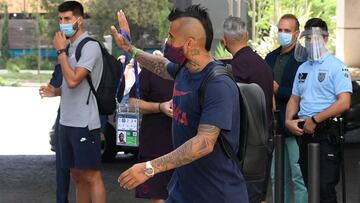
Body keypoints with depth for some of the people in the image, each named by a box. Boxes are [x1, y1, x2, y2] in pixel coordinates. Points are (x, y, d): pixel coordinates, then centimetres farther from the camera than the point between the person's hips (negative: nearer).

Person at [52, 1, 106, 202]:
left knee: (91, 176, -6)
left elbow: (73, 80, -22)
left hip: (85, 123, -8)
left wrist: (61, 51, -13)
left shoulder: (90, 46, -12)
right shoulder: (70, 46, 14)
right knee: (77, 175, 13)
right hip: (67, 122, 8)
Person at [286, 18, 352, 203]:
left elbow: (344, 103, -15)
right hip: (304, 132, 7)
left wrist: (314, 120, -16)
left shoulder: (336, 67, -6)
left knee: (325, 188, -12)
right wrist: (289, 121, 2)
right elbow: (295, 99, 22)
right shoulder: (302, 68, 17)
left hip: (326, 132, -7)